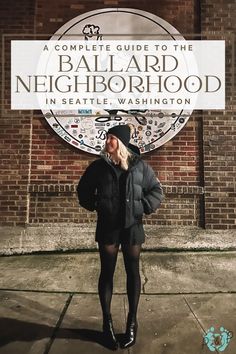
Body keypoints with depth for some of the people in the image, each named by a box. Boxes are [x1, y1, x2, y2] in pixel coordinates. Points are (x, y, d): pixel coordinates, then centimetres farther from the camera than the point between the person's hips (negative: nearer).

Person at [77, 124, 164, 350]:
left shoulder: (139, 165, -4)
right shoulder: (98, 166, -1)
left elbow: (157, 191, 3)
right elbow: (83, 189, 12)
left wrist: (143, 207, -9)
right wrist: (94, 205, 1)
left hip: (132, 226, 0)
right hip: (107, 227, 0)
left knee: (132, 272, 11)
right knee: (107, 273, 9)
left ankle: (132, 321, 31)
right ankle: (107, 321, 28)